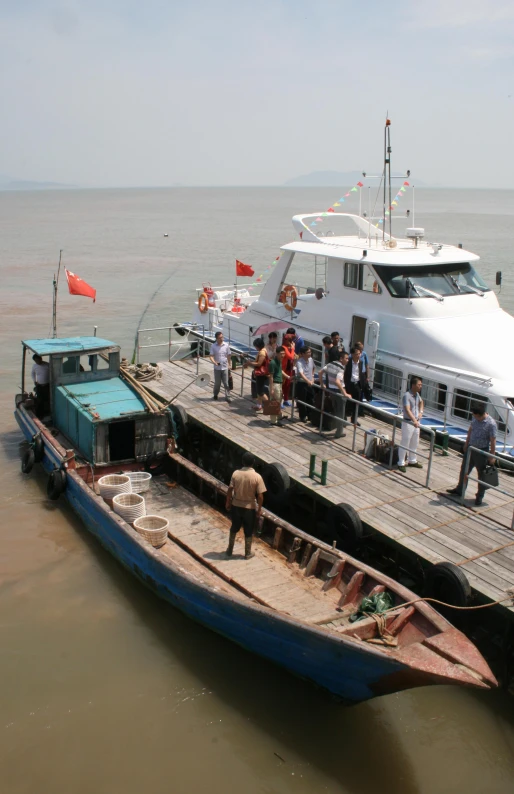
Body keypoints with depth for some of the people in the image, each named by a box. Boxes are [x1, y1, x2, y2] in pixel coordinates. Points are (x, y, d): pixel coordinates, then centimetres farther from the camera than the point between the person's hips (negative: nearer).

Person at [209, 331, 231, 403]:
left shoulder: (226, 345, -2)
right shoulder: (213, 346, -6)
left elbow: (228, 355, 5)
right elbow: (211, 356, -8)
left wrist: (228, 364, 6)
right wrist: (214, 362, -27)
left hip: (225, 367, 0)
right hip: (217, 368, 0)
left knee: (226, 383, 0)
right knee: (217, 383, 10)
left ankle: (227, 396, 7)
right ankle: (215, 395, 29)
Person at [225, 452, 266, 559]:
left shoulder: (236, 473, -11)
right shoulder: (257, 477, -17)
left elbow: (230, 490, -6)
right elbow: (260, 495, -15)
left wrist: (228, 502, 8)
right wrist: (259, 508, -2)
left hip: (236, 506, 2)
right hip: (249, 507, -2)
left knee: (234, 528, 21)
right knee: (248, 532, 14)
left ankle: (229, 550, 33)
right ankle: (248, 553, 26)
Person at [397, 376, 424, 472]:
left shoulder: (417, 394, 5)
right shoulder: (407, 396, -21)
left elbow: (421, 402, 29)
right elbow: (407, 410, -33)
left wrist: (421, 412, 12)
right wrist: (414, 420, -46)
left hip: (416, 422, 8)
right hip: (408, 423, -8)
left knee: (414, 443, 19)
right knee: (405, 444, 1)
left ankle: (412, 461, 36)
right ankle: (401, 463, 12)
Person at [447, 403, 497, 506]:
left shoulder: (491, 424, -22)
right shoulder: (475, 418, -3)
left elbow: (493, 441, -18)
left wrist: (492, 456, -14)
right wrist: (466, 444, 17)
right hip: (470, 448, 7)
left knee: (481, 474, 8)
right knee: (464, 470, 17)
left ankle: (480, 496, 22)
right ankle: (459, 490, 35)